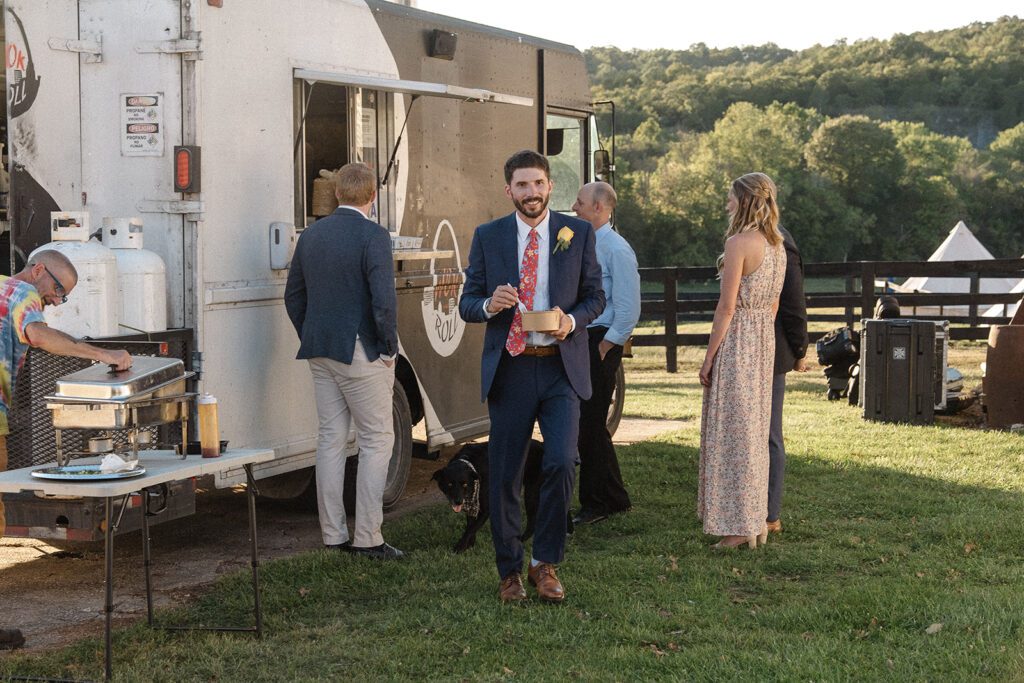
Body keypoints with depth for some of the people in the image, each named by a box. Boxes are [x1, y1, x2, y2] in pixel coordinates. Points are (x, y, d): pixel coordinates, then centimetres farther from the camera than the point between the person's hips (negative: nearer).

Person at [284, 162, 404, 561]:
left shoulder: (311, 236, 9)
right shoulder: (373, 236, -13)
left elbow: (293, 296, 14)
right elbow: (384, 299, -20)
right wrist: (389, 348, -8)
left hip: (320, 354, 7)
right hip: (360, 353, -7)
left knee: (330, 439, 11)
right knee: (377, 439, 1)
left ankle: (333, 535, 14)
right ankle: (367, 538, -1)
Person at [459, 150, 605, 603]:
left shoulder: (577, 233, 5)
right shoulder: (488, 237, 6)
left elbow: (595, 295, 10)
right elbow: (466, 304, 7)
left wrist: (572, 320, -11)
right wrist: (490, 305, -16)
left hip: (562, 369, -1)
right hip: (509, 369, 1)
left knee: (561, 463, -15)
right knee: (504, 477, 4)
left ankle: (545, 563, 2)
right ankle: (510, 571, 20)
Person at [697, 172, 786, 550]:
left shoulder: (739, 242, -15)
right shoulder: (777, 246, 11)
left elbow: (727, 306, -16)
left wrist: (709, 357, -11)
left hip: (736, 341, -8)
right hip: (765, 338, 8)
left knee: (733, 431, -2)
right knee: (756, 431, 14)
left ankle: (739, 526, 1)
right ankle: (756, 522, 20)